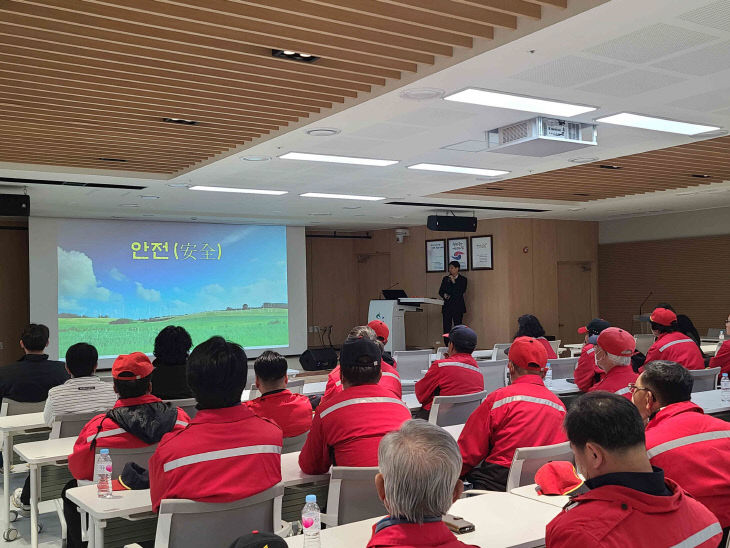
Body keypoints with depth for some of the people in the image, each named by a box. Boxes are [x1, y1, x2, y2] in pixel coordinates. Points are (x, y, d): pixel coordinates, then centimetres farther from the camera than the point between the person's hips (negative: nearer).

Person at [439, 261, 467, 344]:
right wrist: (444, 295, -7)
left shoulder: (462, 279, 3)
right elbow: (440, 291, 14)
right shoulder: (445, 279, 14)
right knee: (446, 328, -1)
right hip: (447, 307, 3)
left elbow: (461, 292, -8)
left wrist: (454, 282, -12)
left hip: (458, 307, -3)